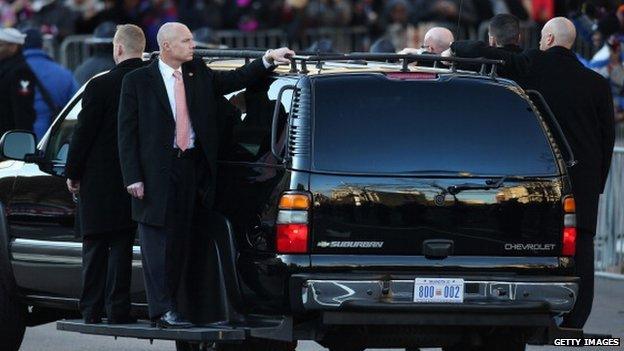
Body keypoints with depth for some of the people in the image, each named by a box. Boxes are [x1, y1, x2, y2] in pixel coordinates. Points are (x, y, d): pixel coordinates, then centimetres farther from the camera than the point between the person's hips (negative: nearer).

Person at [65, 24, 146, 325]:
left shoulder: (101, 86, -13)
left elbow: (83, 133, -8)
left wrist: (72, 173, 3)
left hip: (99, 181, -3)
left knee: (95, 245, 6)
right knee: (122, 244, 9)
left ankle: (91, 310, 7)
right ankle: (118, 308, 4)